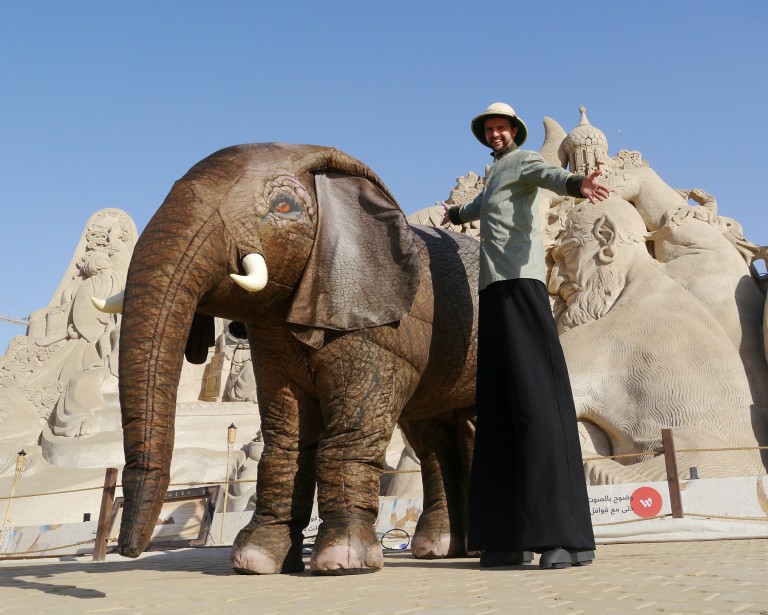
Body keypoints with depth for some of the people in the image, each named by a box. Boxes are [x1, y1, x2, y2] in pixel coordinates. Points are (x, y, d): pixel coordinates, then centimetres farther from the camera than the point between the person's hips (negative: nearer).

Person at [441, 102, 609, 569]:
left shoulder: (526, 160, 7)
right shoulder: (496, 175, 33)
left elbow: (551, 175, -19)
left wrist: (576, 184, -43)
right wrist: (458, 214, 78)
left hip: (520, 285, -9)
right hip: (495, 291, 9)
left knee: (537, 401, -19)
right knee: (501, 412, 0)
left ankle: (567, 536, -21)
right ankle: (513, 535, 0)